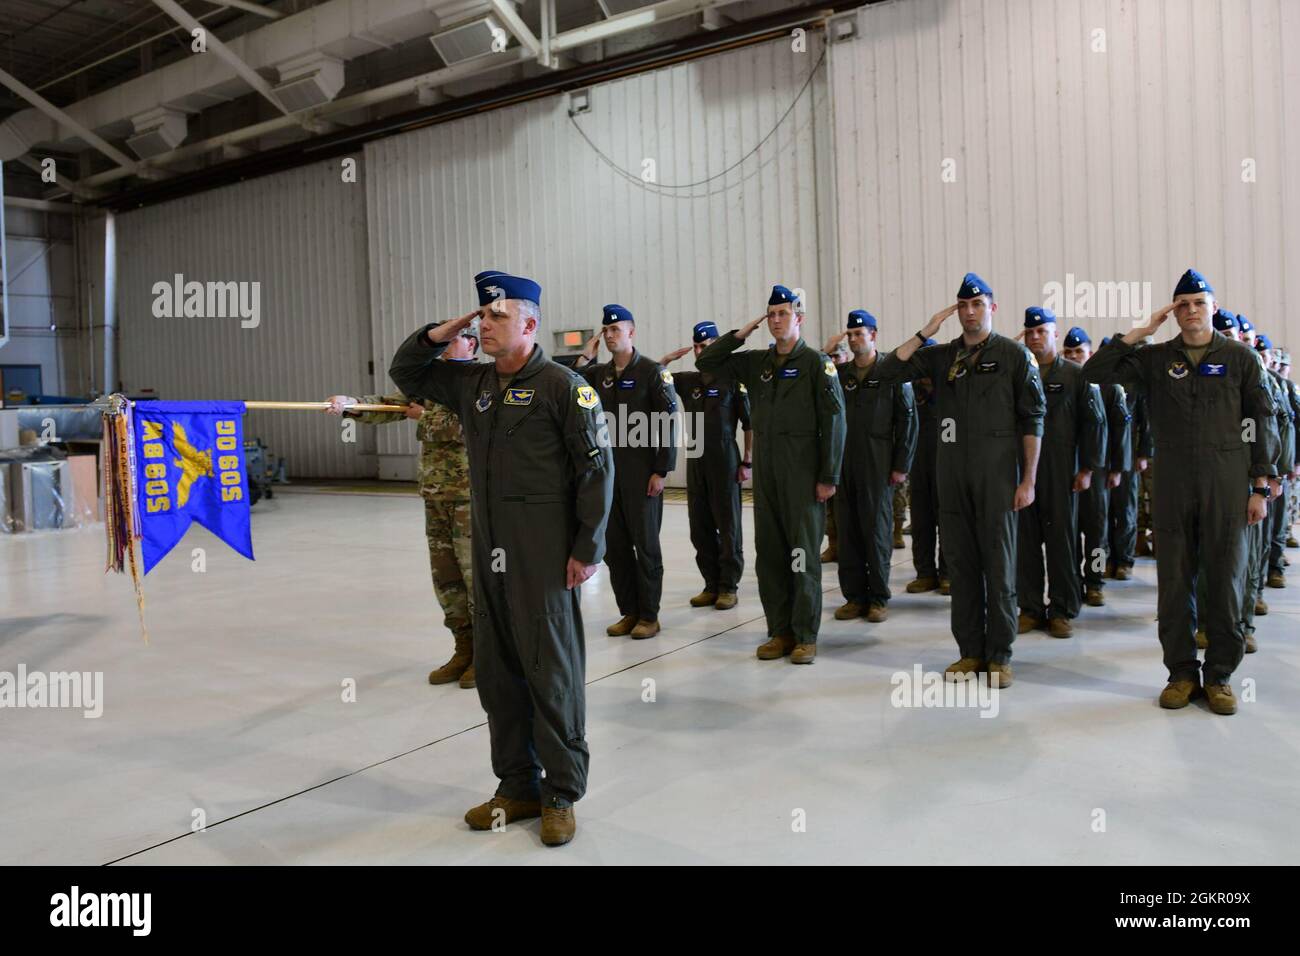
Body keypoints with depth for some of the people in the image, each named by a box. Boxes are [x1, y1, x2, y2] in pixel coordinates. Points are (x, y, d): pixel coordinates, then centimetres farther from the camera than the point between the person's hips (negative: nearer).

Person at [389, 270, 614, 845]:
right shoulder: (472, 382, 12)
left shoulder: (563, 386, -8)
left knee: (551, 669, 1)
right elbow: (405, 375, 24)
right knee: (496, 669, 12)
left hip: (544, 553, -7)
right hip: (489, 549, 7)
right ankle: (517, 786, 27)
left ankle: (562, 794, 16)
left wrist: (587, 549, -13)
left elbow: (596, 469, -10)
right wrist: (435, 336, 6)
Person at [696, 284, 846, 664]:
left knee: (804, 554, 0)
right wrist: (740, 334, 6)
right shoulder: (756, 363, 12)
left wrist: (829, 476, -13)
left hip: (803, 474, -5)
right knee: (769, 553, 8)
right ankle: (780, 631, 17)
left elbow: (833, 421, -8)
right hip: (765, 472, 6)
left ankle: (805, 636, 9)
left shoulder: (817, 363, -4)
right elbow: (706, 362, 18)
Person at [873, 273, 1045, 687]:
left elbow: (1032, 419, -2)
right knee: (961, 563, 7)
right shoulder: (941, 356, 10)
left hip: (997, 474, -3)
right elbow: (886, 370, 1)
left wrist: (1028, 480, -8)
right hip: (952, 474, 4)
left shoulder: (1014, 354, 0)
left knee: (998, 565, 2)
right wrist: (925, 333, -4)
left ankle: (999, 655, 11)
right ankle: (970, 650, 17)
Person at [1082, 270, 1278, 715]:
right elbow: (1096, 372, -3)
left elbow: (1263, 425, 4)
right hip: (1172, 482, 1)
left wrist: (1260, 487, -1)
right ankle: (1182, 672, 16)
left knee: (1225, 580, 2)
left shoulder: (1240, 358, 4)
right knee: (1174, 581, 5)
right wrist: (1143, 330, -5)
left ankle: (1219, 675, 15)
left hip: (1227, 483, -1)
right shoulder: (1156, 358, 7)